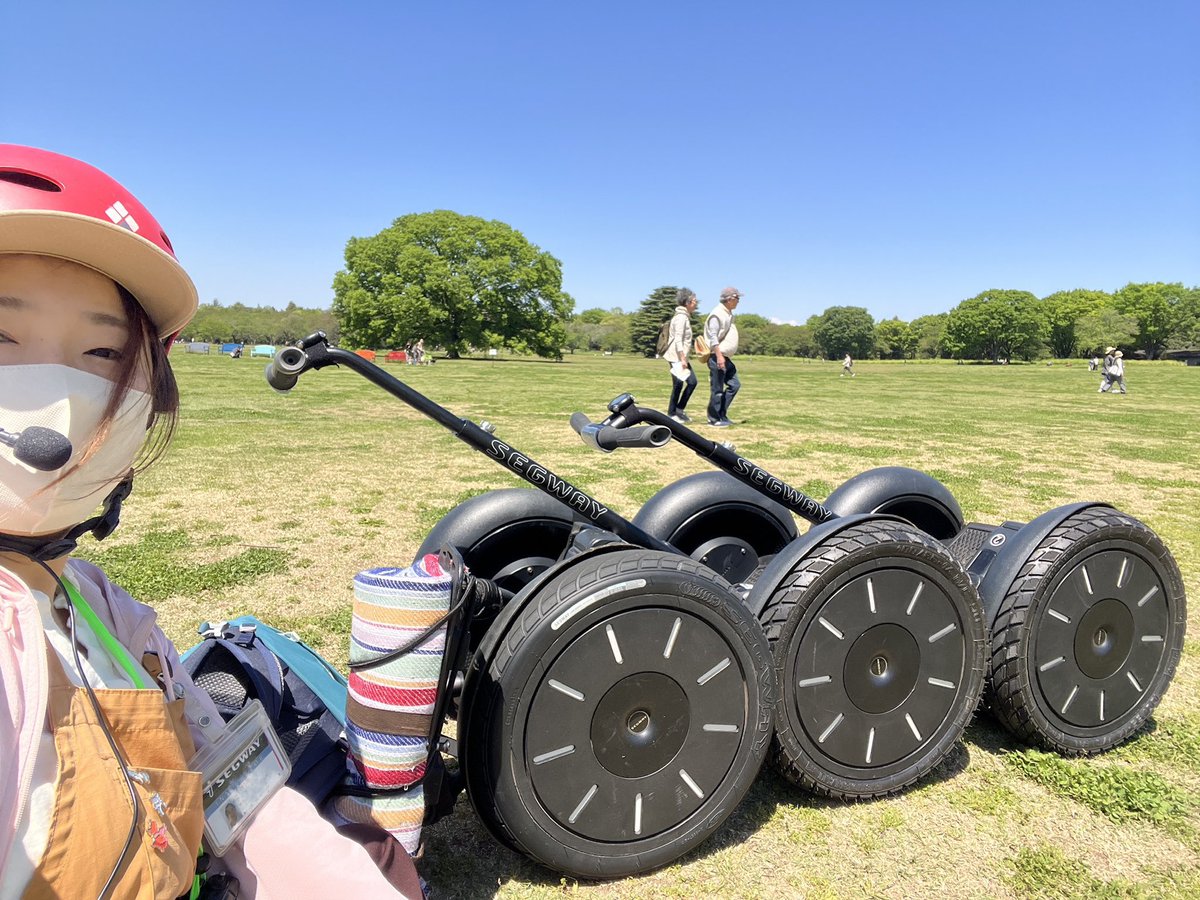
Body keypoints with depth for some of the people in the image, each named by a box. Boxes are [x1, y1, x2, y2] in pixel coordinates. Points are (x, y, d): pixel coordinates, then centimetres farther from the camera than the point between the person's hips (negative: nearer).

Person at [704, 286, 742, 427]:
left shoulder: (728, 314, 17)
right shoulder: (717, 314, -14)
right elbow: (712, 337, -20)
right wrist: (719, 356, -25)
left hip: (725, 358, 10)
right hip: (717, 357, -10)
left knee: (734, 385, 11)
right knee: (717, 389, -3)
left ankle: (721, 415, 17)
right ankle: (714, 419, 6)